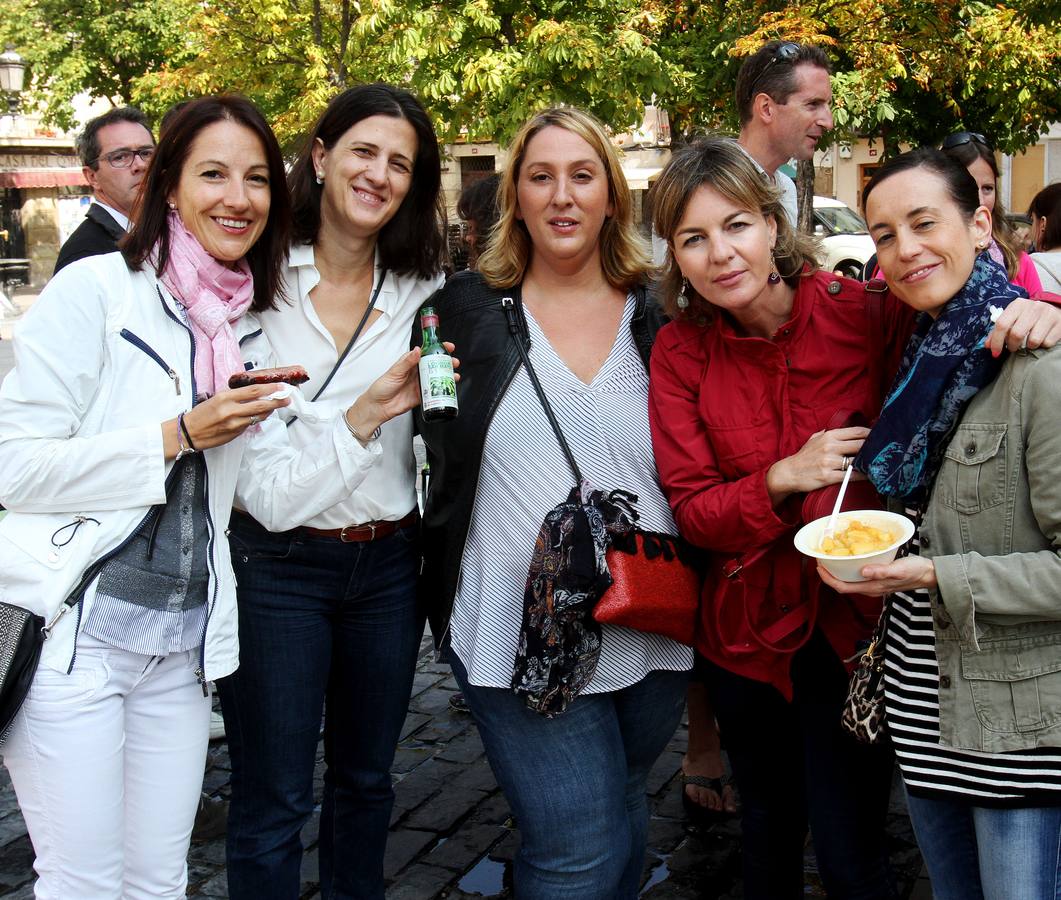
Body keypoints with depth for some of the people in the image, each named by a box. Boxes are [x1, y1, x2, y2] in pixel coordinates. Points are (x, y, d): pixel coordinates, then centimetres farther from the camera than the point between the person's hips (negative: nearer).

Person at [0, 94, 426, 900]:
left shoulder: (248, 328, 10)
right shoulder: (97, 290, -8)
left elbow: (279, 494, 5)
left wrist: (369, 413, -7)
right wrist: (180, 435, -15)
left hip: (184, 643, 6)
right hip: (74, 630, -5)